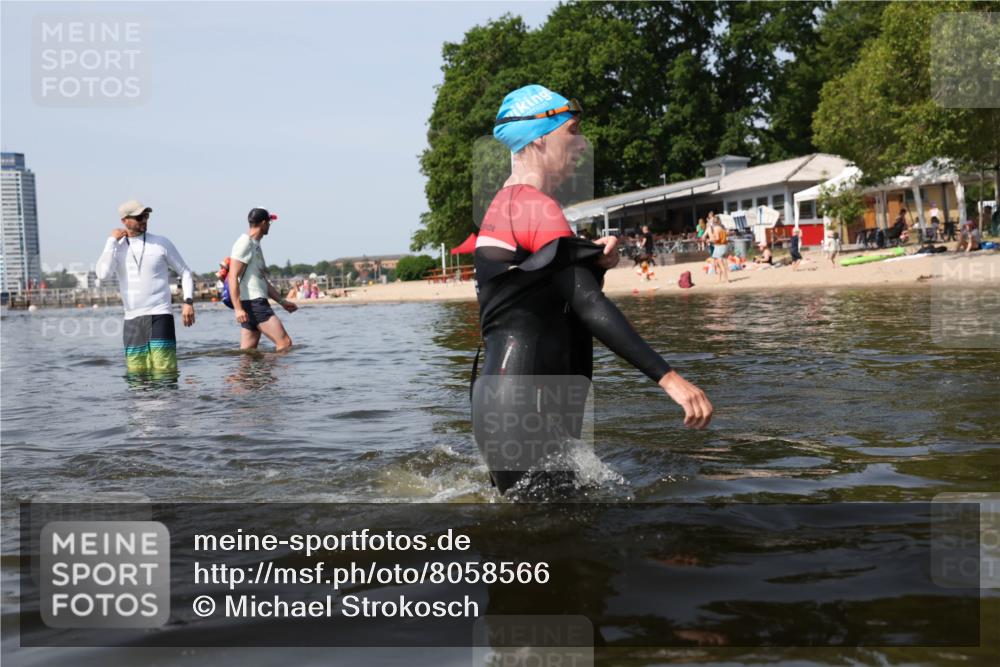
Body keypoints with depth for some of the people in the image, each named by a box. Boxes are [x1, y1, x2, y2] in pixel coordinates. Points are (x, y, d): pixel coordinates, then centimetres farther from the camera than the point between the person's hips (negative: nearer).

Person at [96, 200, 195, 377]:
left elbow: (185, 272, 9)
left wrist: (188, 302, -5)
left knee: (164, 371, -11)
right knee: (136, 373, 4)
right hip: (132, 319, 2)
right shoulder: (116, 249, 7)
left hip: (160, 315, -2)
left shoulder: (161, 243, 3)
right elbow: (103, 274, -12)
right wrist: (112, 240, -5)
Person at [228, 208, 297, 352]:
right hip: (252, 302, -10)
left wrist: (282, 300, 22)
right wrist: (238, 308, -23)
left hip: (258, 302, 10)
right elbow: (233, 277, -16)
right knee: (285, 343, -14)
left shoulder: (256, 245, 23)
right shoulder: (245, 243, -8)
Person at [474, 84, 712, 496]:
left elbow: (562, 300, 24)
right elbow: (588, 305, -21)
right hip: (520, 410, -10)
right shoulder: (535, 207, -11)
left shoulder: (505, 205, 20)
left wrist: (594, 262, 3)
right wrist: (668, 378, -25)